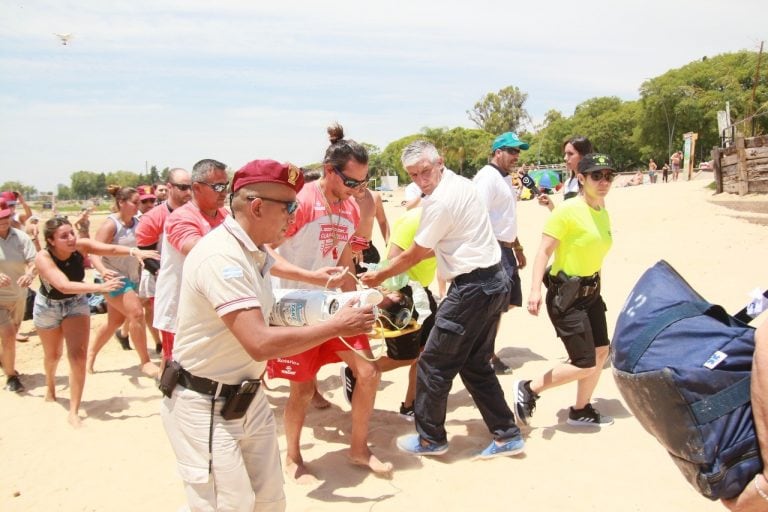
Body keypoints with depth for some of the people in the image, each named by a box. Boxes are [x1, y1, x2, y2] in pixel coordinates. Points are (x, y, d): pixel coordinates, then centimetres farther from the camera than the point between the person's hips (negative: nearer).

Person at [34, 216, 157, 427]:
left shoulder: (81, 245, -25)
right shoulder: (43, 257, -34)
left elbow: (111, 249, -38)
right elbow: (63, 285, -48)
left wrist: (134, 252, -57)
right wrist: (99, 287, -58)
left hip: (76, 303, 1)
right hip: (48, 306, -1)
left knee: (78, 355, -12)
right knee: (53, 355, 20)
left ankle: (73, 412, -3)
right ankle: (50, 386, 55)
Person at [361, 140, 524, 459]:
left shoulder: (439, 202, -17)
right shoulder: (461, 183, 11)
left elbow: (413, 255, -6)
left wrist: (379, 276, 7)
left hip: (472, 288, -10)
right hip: (495, 281, 10)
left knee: (433, 364, 4)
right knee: (475, 364, 18)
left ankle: (431, 438, 19)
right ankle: (506, 435, 22)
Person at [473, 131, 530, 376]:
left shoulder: (505, 179, 17)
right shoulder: (487, 177, -14)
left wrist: (518, 248, 26)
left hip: (505, 249, 10)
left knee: (508, 301, 14)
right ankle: (488, 357, 10)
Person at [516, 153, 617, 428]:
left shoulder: (603, 213, 8)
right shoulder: (567, 210, -17)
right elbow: (544, 251, -22)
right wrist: (535, 290, -32)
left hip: (590, 291, 9)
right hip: (566, 295, -9)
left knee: (601, 352, 15)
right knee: (585, 365, -8)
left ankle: (581, 411, 33)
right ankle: (528, 389, 10)